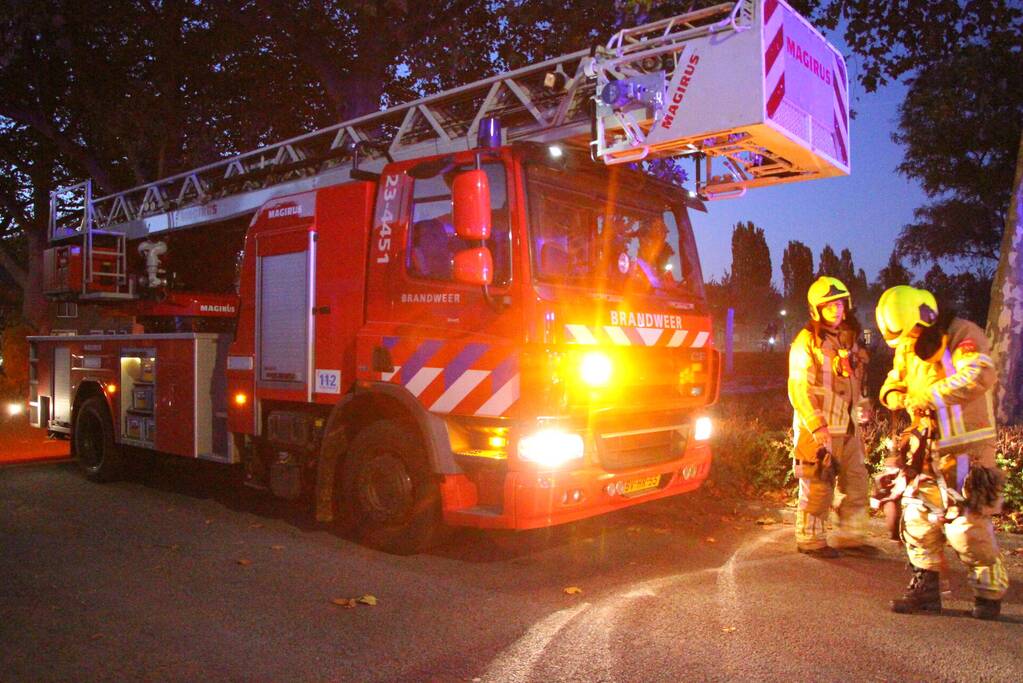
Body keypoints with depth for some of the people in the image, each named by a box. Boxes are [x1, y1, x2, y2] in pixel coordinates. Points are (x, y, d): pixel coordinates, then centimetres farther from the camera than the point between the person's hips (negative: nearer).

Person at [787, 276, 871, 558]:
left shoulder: (847, 340, 15)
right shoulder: (806, 342, -10)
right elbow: (799, 389, -15)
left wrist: (858, 416, 17)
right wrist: (817, 426, -21)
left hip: (847, 427, 8)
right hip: (817, 428, -8)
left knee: (856, 481, 12)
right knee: (818, 486, -4)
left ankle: (851, 536, 25)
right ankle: (810, 540, 9)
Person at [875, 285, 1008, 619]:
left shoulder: (962, 335, -15)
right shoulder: (906, 349, 10)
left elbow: (979, 375, -32)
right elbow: (894, 382, 18)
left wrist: (927, 396, -28)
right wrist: (896, 396, -7)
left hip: (965, 451, -7)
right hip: (929, 450, 8)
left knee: (967, 527, -6)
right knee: (917, 519, 9)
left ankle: (989, 595, 14)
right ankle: (925, 591, 22)